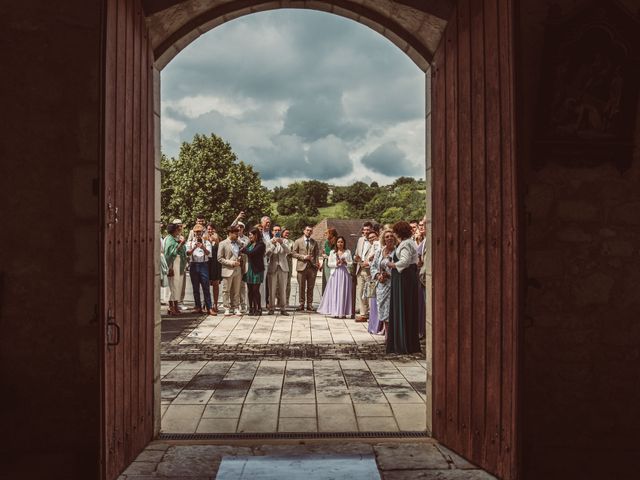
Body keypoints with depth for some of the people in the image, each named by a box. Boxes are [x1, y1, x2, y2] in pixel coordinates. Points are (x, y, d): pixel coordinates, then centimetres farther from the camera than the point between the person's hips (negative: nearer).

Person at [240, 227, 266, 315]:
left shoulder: (261, 244, -9)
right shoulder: (250, 244, 14)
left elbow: (252, 253, -18)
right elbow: (244, 250, 7)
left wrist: (243, 250, -7)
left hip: (257, 270, -6)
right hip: (249, 269, 6)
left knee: (255, 290, -4)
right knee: (250, 290, 7)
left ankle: (258, 308, 6)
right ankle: (251, 308, 14)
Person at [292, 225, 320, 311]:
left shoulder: (315, 242, 13)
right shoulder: (298, 241, 6)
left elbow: (317, 254, 12)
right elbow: (293, 253, 2)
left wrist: (317, 263, -6)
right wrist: (303, 257, -11)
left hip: (312, 267, 2)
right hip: (302, 266, -2)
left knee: (310, 287, 3)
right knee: (301, 287, 0)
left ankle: (309, 304, 9)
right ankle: (301, 304, 7)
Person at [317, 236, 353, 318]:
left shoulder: (347, 252, 10)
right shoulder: (332, 252, 10)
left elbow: (351, 263, 8)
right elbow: (329, 263, 6)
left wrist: (345, 262, -10)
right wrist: (336, 263, -10)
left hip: (345, 274, 0)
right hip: (335, 274, 0)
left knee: (343, 292, -2)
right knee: (334, 292, -4)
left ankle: (343, 312, -1)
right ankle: (334, 312, -1)